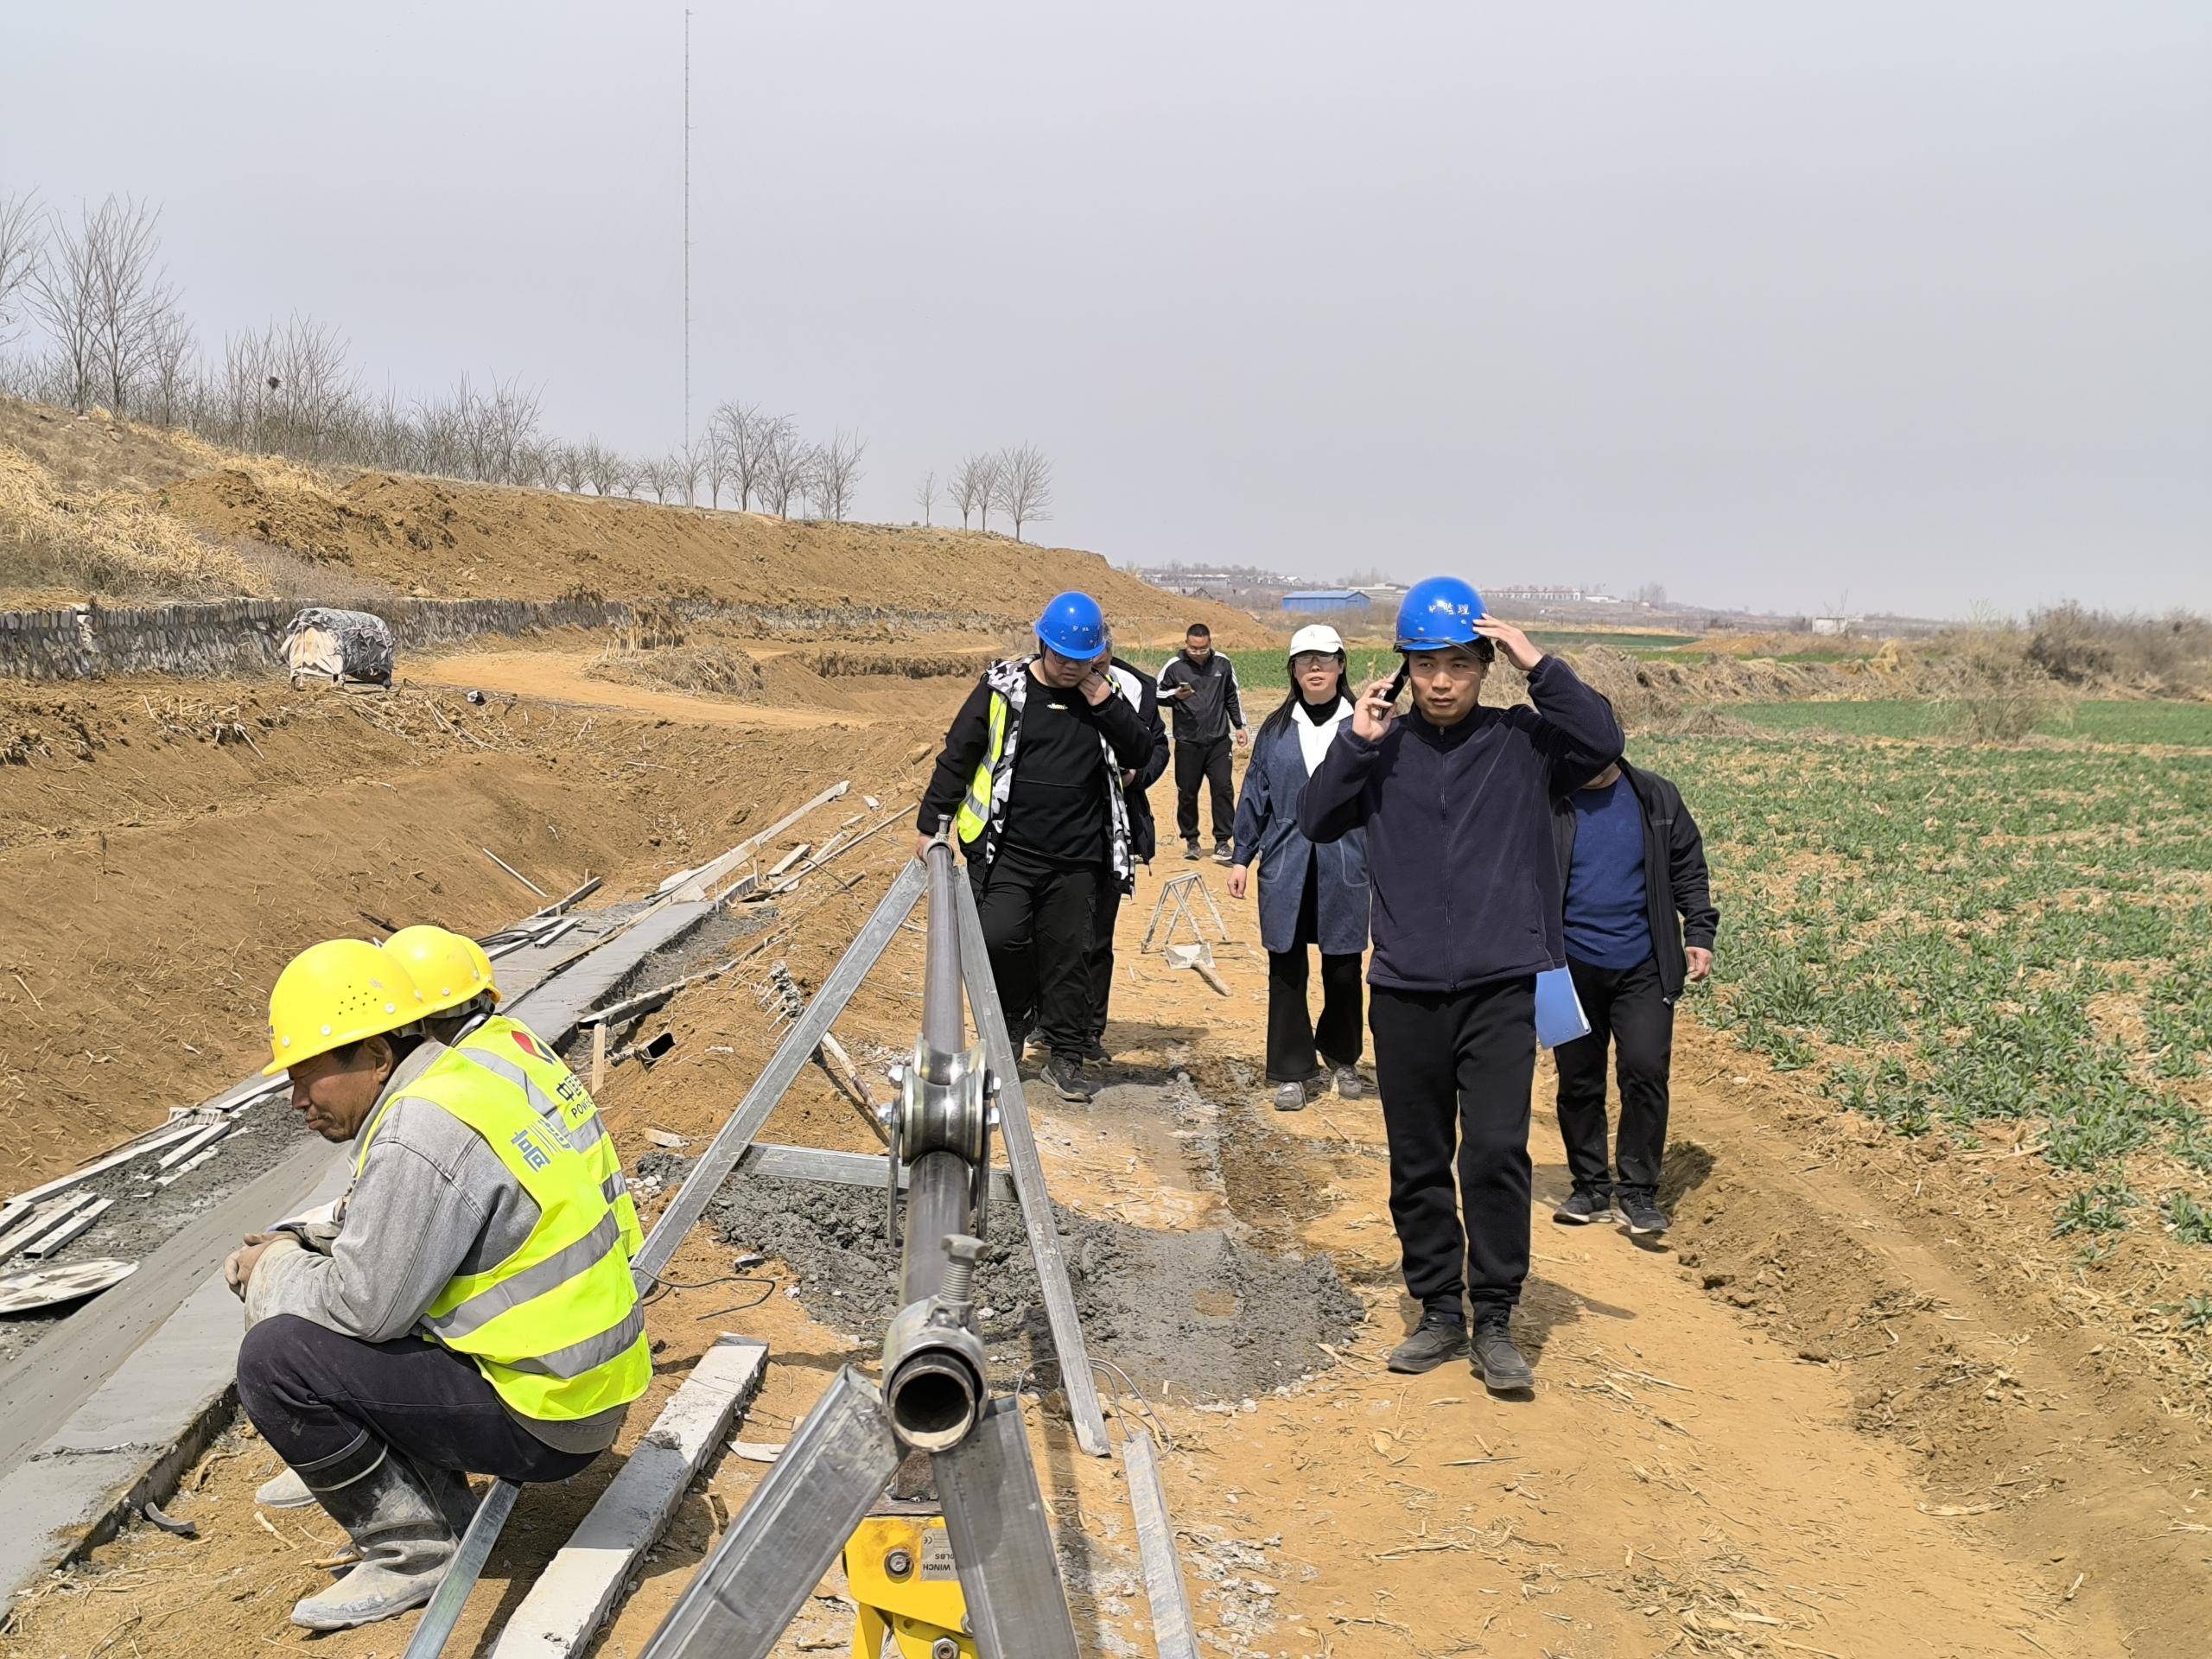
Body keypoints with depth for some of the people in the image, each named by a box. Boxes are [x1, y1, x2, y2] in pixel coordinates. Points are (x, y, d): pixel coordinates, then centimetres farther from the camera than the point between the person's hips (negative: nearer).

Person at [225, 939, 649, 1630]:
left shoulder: (416, 1138, -21)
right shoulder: (456, 1082, 9)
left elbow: (365, 1303, -19)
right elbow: (388, 1248, 19)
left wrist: (273, 1273, -1)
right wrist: (296, 1253, 6)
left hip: (541, 1417, -10)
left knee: (275, 1359, -12)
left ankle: (412, 1547, -2)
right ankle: (437, 1505, 16)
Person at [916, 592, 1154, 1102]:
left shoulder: (1104, 695, 7)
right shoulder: (1002, 689, -2)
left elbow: (1139, 754, -1)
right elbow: (956, 756, 3)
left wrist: (1102, 697, -10)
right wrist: (931, 824, 2)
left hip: (1075, 860, 2)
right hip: (1006, 850, -2)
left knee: (1068, 956, 5)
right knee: (1001, 938, -15)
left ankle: (1066, 1057, 18)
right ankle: (1013, 1021, 13)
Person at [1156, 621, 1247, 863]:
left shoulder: (1223, 664, 3)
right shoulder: (1174, 666, -4)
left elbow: (1232, 696, 16)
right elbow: (1157, 693, 6)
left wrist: (1239, 726, 15)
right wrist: (1175, 695, -14)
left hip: (1219, 741, 1)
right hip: (1187, 743, -1)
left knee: (1222, 787, -6)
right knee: (1187, 793, 4)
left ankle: (1222, 842, -1)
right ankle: (1190, 839, 19)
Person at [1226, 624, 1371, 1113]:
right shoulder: (1277, 729, 7)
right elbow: (1254, 795, 11)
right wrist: (1242, 857, 9)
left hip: (1344, 869, -1)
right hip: (1286, 870, 2)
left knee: (1343, 970, 8)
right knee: (1286, 971, 2)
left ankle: (1342, 1058, 30)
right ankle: (1294, 1072, 12)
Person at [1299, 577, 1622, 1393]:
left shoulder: (1521, 741, 3)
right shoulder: (1384, 750, 6)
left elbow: (1603, 742, -13)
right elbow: (1317, 821, -1)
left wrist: (1536, 665, -12)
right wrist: (1355, 740, -10)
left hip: (1502, 986, -2)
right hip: (1404, 989, 3)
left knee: (1497, 1151, -12)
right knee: (1417, 1163, 10)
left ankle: (1495, 1323, 1)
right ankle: (1440, 1313, 24)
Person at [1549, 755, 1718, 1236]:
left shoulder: (1657, 798, 5)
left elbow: (1689, 871, 12)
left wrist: (1700, 934, 3)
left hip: (1643, 967, 0)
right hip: (1572, 967, 0)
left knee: (1646, 1071, -8)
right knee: (1578, 1080, 6)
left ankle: (1638, 1191, 4)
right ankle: (1591, 1187, 22)